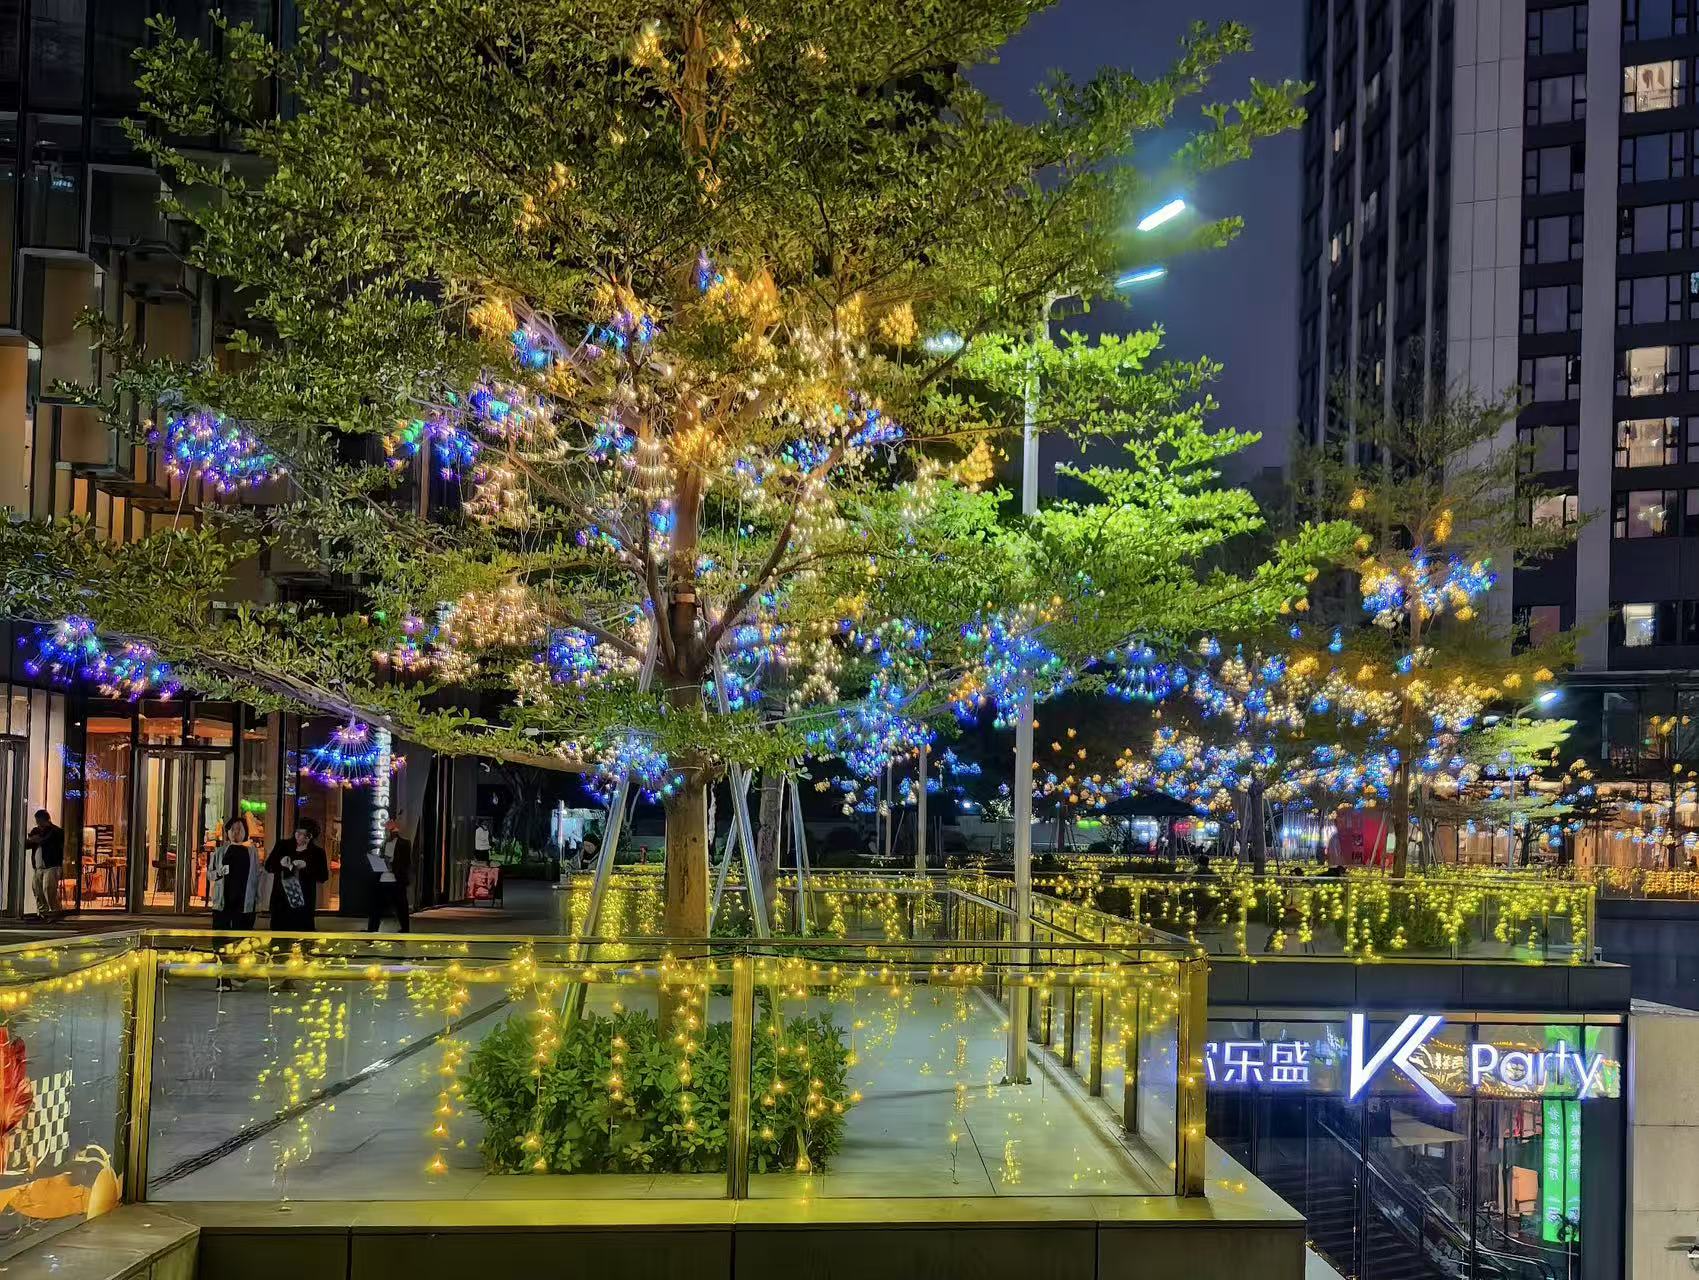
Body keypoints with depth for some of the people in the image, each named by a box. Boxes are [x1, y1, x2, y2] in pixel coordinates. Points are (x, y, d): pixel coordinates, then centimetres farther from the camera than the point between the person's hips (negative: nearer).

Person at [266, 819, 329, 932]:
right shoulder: (283, 846, 8)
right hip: (280, 901, 2)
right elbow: (268, 866, 9)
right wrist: (280, 863, -12)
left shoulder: (317, 853, 3)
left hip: (304, 903, -2)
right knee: (279, 933, 0)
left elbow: (324, 877, -3)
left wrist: (307, 866, -17)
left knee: (302, 935, -6)